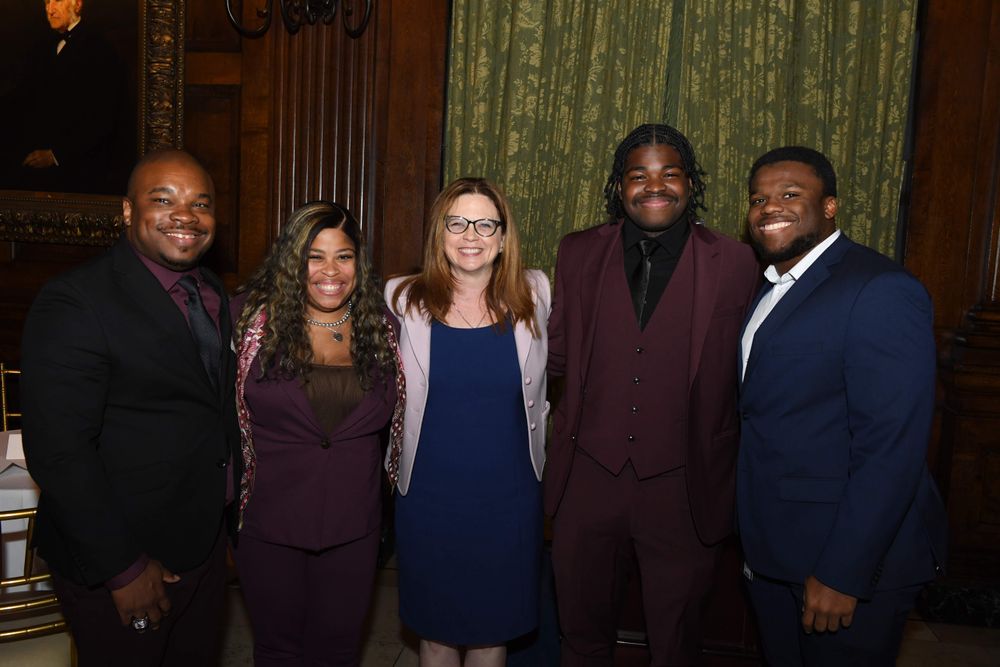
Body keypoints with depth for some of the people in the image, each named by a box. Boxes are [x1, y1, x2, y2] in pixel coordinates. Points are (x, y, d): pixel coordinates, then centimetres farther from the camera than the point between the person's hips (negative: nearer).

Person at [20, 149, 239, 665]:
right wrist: (123, 568, -19)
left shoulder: (213, 292, 5)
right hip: (112, 564, -7)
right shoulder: (73, 303, -19)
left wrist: (238, 507, 8)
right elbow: (58, 452, -22)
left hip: (205, 543, 7)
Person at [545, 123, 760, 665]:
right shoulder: (578, 252, 1)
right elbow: (557, 354, 4)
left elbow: (746, 376, -2)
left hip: (683, 488, -1)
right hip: (588, 475, 2)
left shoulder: (734, 264, -5)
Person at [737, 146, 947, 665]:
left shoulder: (880, 291, -17)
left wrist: (842, 573, -21)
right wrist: (754, 543, 8)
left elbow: (891, 449, -22)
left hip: (851, 558, -8)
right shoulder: (771, 289, 9)